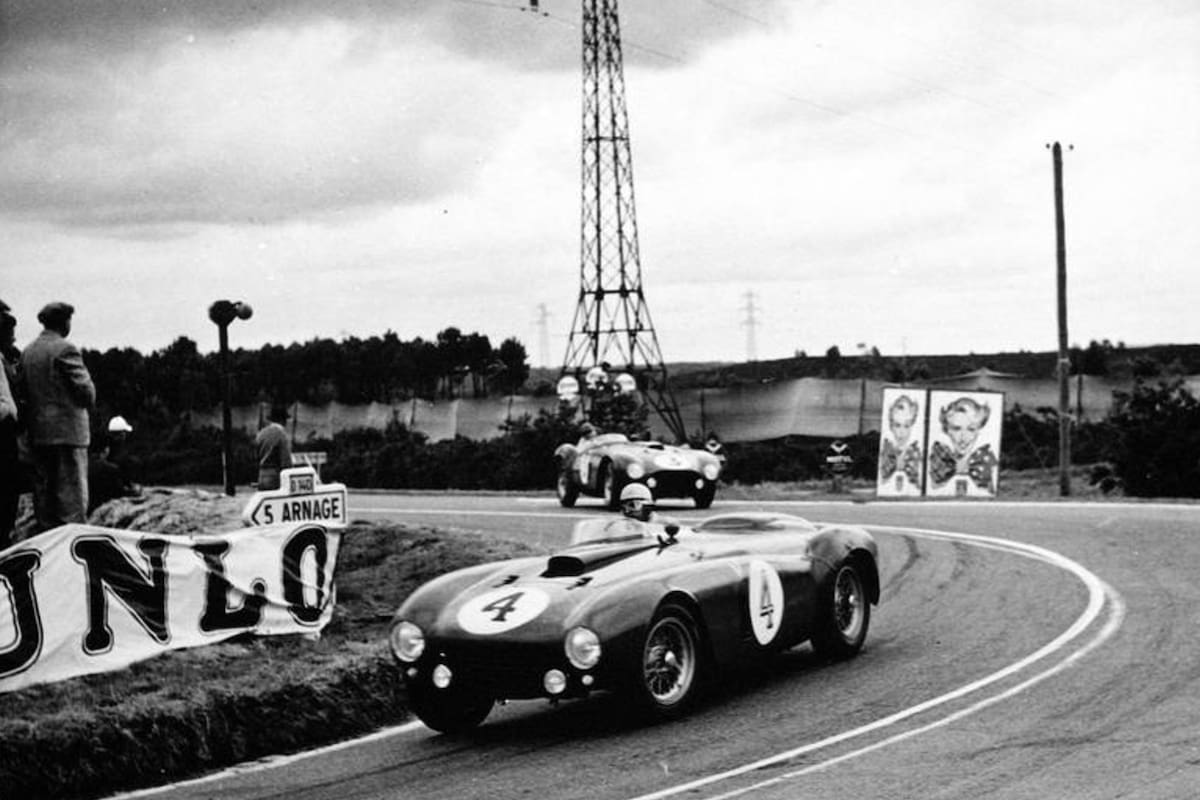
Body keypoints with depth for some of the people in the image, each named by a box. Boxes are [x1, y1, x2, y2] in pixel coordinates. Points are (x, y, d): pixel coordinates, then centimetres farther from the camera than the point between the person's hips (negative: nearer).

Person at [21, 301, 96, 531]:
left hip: (38, 432, 7)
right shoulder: (65, 349, -11)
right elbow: (86, 390, -12)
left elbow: (24, 389, 12)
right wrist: (87, 403, 8)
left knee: (43, 493, 11)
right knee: (72, 495, -6)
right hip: (68, 431, -7)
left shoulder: (28, 351, 11)